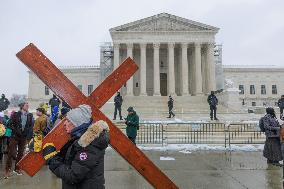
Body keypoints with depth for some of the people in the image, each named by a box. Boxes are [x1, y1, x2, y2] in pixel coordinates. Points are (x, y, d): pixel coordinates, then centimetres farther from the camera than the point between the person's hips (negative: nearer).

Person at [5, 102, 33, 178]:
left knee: (20, 153, 9)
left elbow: (31, 125, 10)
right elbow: (9, 124, -5)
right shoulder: (16, 114, -2)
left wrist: (26, 131, -7)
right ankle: (7, 170, 5)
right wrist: (16, 130, -15)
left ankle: (17, 168, 21)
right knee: (11, 153, -4)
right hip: (14, 136, -3)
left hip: (24, 137, 3)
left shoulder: (30, 115, 6)